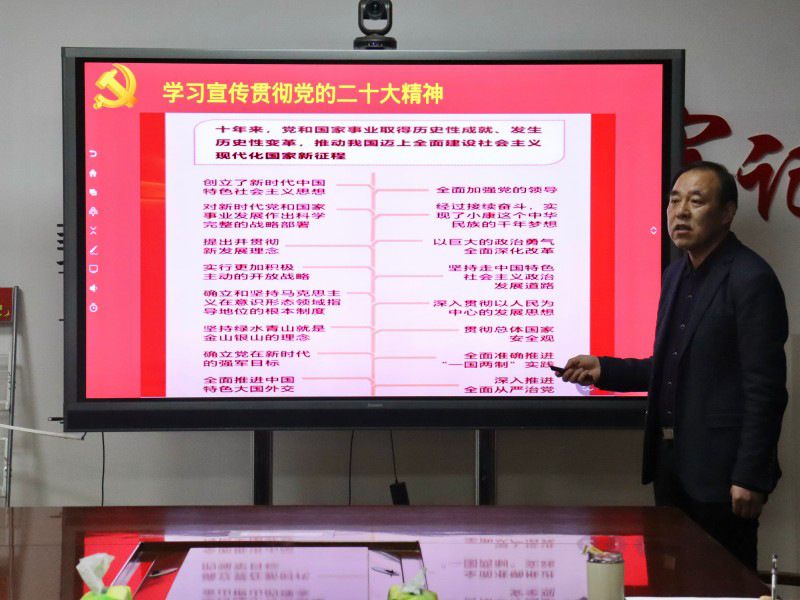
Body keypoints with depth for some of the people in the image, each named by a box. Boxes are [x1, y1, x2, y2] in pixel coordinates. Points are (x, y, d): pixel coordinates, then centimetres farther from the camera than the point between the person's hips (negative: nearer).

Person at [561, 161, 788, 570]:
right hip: (673, 463, 8)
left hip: (721, 471, -8)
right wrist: (604, 369, 6)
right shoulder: (675, 275, 12)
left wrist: (750, 477, -18)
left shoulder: (751, 279, -13)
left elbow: (765, 387, -17)